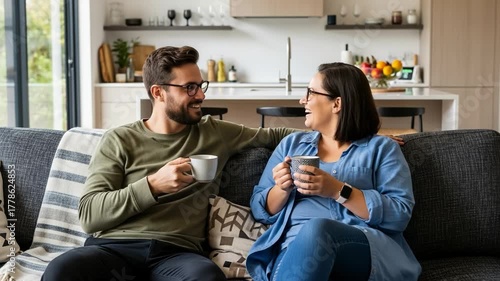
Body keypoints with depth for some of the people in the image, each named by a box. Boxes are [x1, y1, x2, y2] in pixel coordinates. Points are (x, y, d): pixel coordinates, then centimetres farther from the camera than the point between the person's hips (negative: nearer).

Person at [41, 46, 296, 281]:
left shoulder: (215, 133, 17)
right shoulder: (119, 140, 8)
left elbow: (273, 136, 27)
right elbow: (89, 215, -2)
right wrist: (153, 185, -14)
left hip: (177, 253, 1)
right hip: (114, 247, -1)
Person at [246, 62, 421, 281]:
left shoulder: (382, 148, 11)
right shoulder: (292, 144, 22)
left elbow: (400, 214, -3)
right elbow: (260, 210, 20)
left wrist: (338, 191, -12)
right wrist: (282, 189, -2)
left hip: (369, 248, -1)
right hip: (295, 247, 1)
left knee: (316, 229, -36)